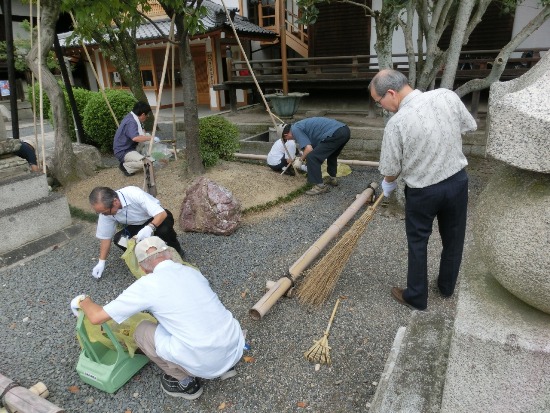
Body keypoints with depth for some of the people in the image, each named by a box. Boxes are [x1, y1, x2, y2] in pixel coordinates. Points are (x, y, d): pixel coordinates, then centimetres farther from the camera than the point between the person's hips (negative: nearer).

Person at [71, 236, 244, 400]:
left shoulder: (147, 284, -6)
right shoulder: (192, 271, 11)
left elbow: (96, 317, 2)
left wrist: (83, 300, 23)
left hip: (207, 363, -6)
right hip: (236, 348, 6)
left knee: (141, 331, 11)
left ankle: (186, 382, 18)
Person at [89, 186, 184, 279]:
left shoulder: (134, 194, -35)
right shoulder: (105, 210, -20)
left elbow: (162, 213, -36)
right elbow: (105, 236, -7)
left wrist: (149, 228, -53)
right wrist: (101, 262, -7)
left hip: (157, 218, -5)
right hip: (137, 225, 5)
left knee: (164, 230, -36)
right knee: (118, 239, -20)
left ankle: (176, 250, -6)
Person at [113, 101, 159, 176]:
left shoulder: (131, 117, 6)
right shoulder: (131, 122, -24)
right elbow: (135, 138, -41)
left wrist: (146, 136, 12)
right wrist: (151, 138, -31)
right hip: (123, 152, -11)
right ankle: (125, 166, -4)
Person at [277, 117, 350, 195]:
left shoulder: (295, 129, 0)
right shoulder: (300, 125, 29)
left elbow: (309, 149, -9)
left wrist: (300, 160, 8)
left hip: (335, 134, -10)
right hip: (345, 130, 10)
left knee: (312, 158, -3)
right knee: (331, 155, 34)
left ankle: (320, 186, 3)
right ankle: (332, 178, 40)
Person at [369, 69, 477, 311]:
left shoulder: (397, 123, -23)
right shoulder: (447, 96, -10)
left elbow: (391, 170, -12)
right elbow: (470, 127, 6)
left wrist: (387, 187, 9)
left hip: (422, 191, -5)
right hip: (458, 181, 5)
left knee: (417, 243, 14)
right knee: (453, 238, 21)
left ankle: (416, 297, 28)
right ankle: (447, 287, 41)